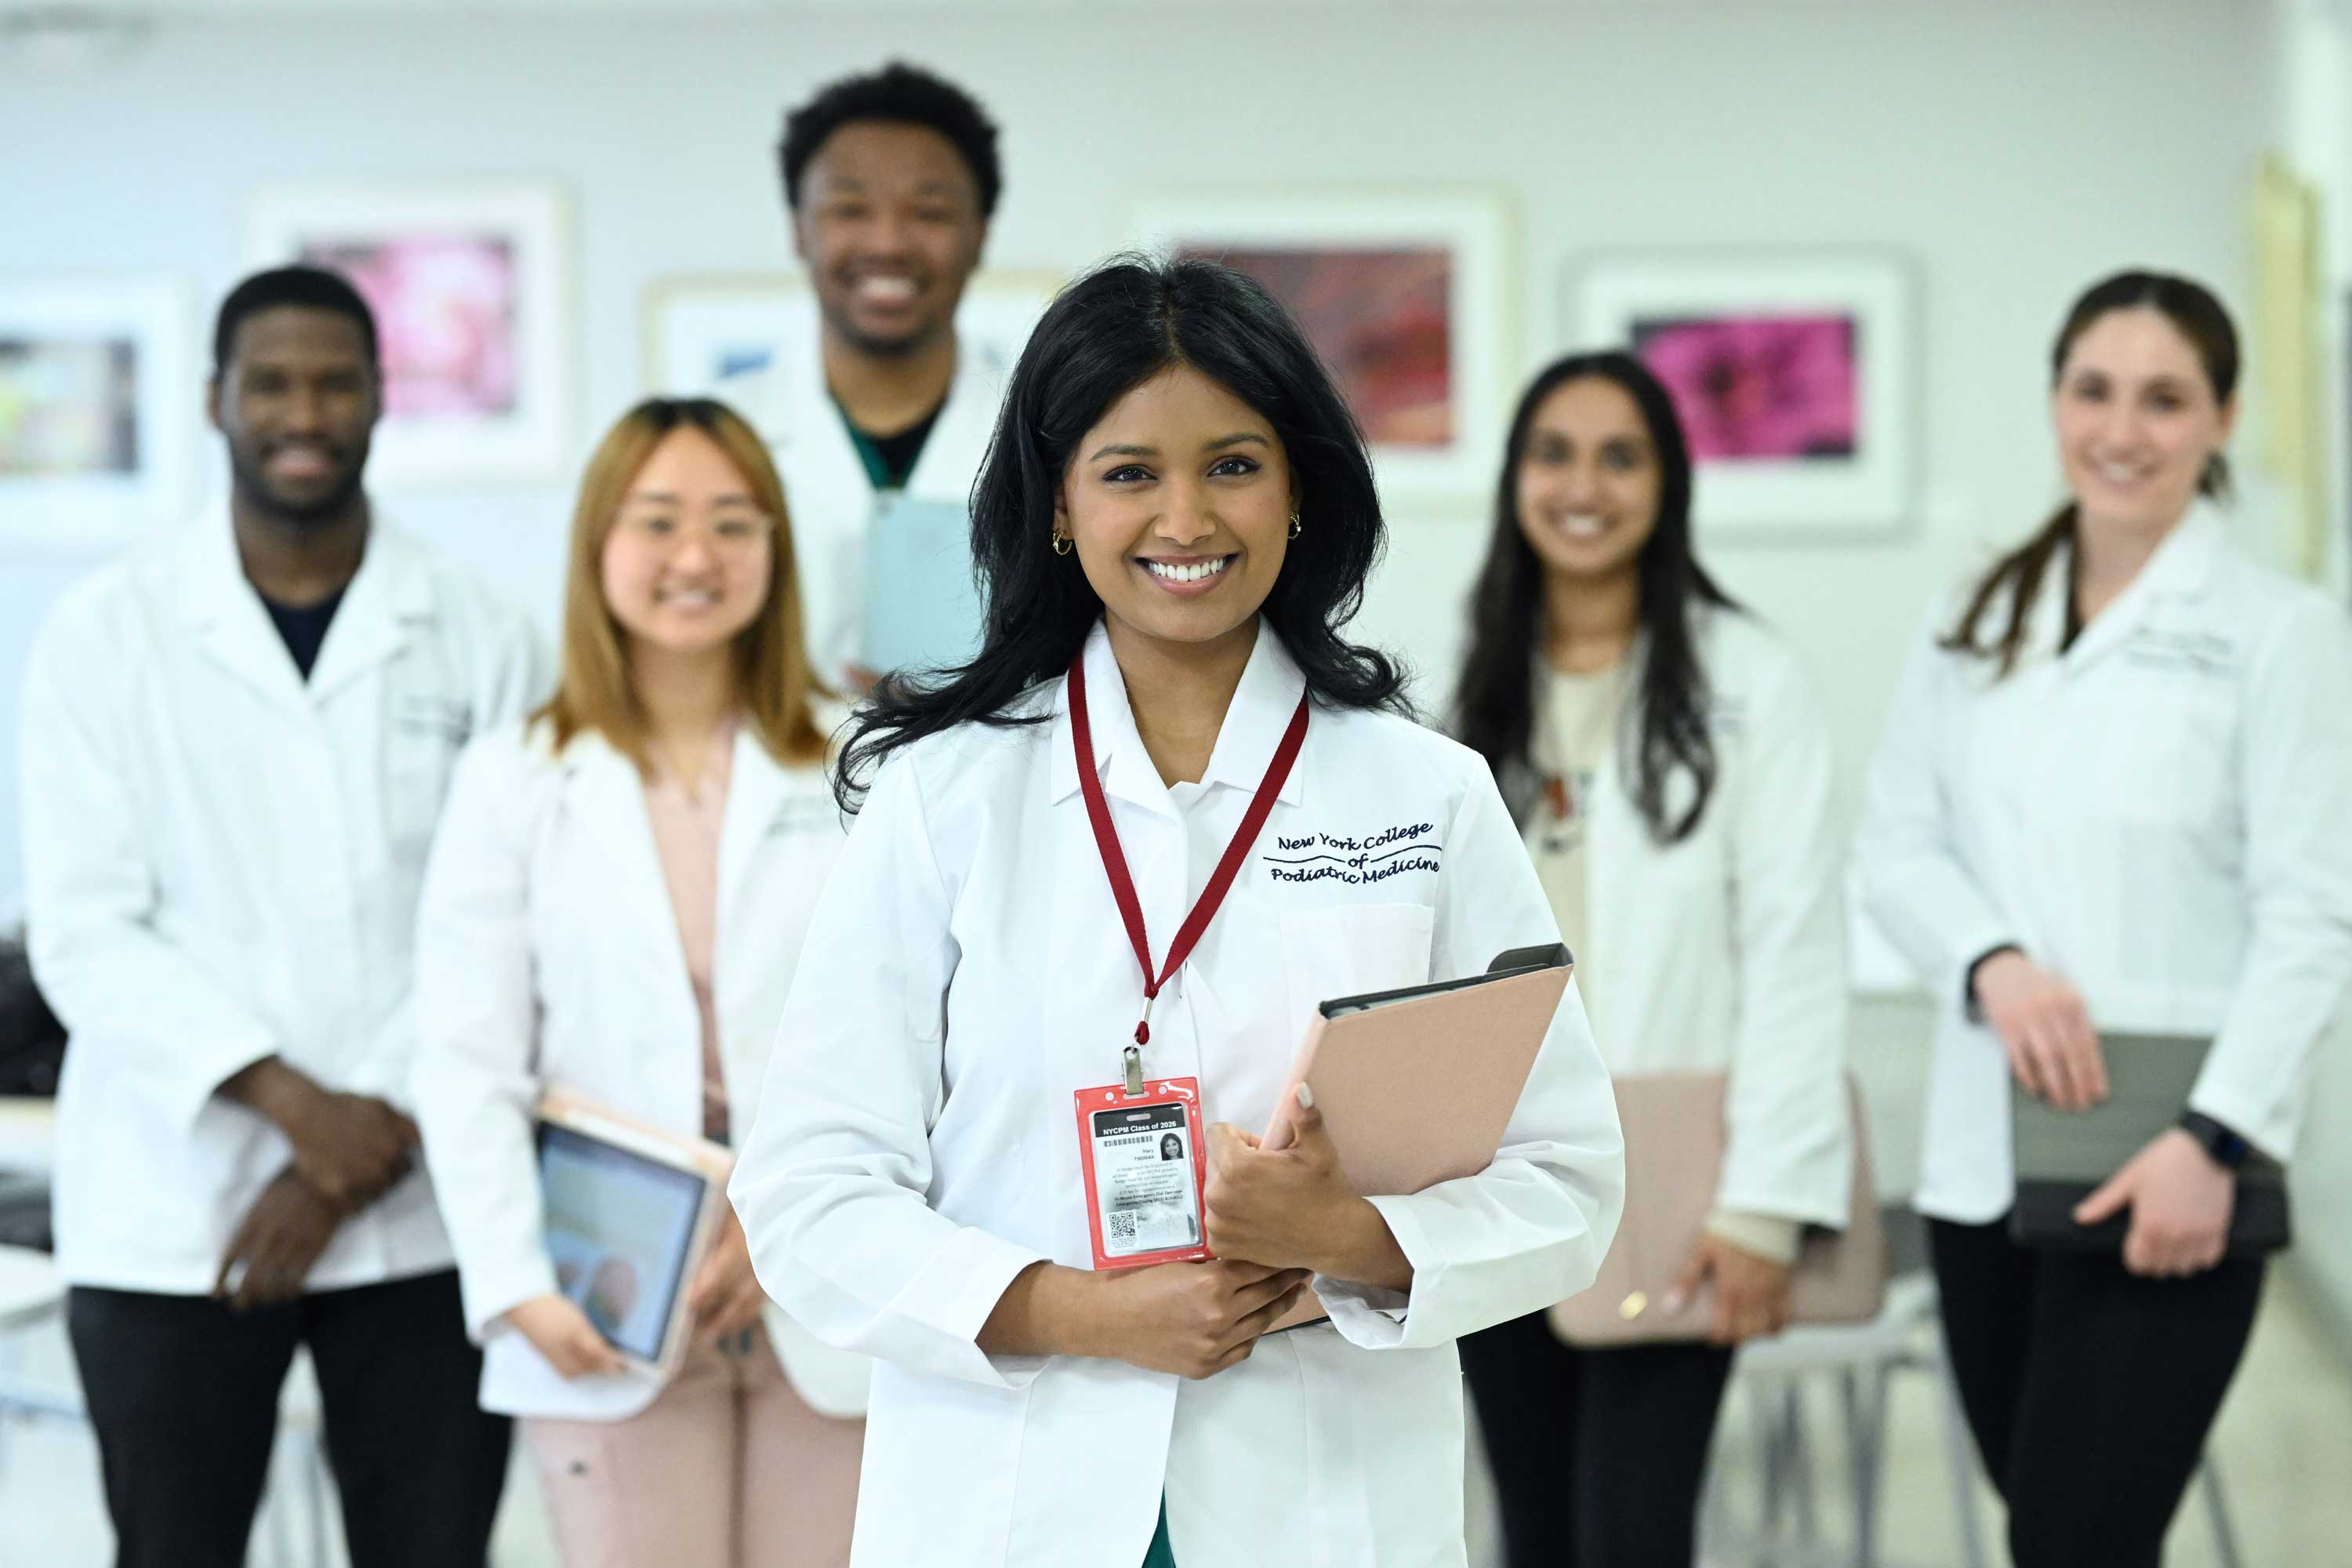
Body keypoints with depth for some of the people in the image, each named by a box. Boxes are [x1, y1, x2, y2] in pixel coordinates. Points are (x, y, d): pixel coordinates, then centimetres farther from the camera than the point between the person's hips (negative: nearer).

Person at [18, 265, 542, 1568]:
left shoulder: (480, 642, 3)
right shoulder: (106, 633, 2)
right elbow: (83, 932, -4)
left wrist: (370, 1149, -10)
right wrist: (295, 1103, -14)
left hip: (420, 1210, 1)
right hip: (168, 1217, 0)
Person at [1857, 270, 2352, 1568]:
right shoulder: (1978, 623, 11)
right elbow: (1896, 845, 7)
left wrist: (2216, 1140, -17)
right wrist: (1994, 963, -13)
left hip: (2157, 1171, -5)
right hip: (1984, 1155, 5)